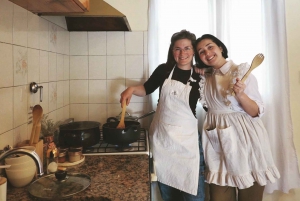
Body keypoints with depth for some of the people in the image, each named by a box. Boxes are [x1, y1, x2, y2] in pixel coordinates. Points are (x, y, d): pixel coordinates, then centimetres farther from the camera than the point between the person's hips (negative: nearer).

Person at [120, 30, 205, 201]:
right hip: (162, 137, 2)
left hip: (188, 140, -2)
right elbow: (147, 89, 15)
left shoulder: (200, 77, -3)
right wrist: (131, 89, -1)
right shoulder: (164, 70, 0)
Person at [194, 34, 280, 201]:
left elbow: (257, 112, -12)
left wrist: (241, 95, -29)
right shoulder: (205, 77, 8)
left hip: (245, 139, -4)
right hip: (218, 143, 5)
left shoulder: (241, 71, -8)